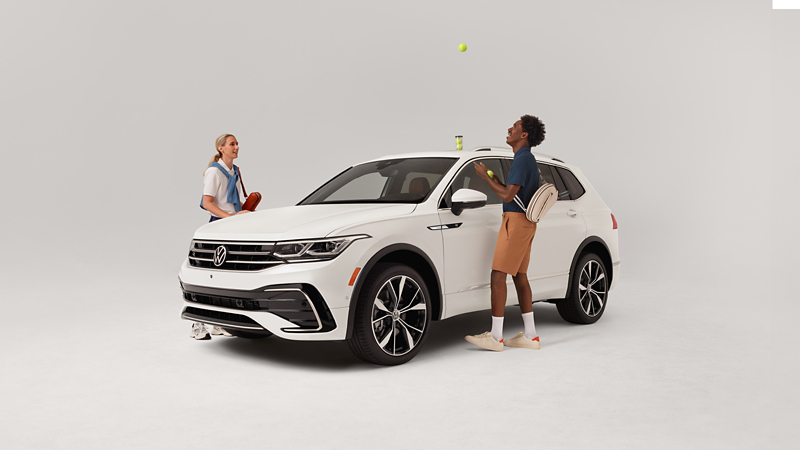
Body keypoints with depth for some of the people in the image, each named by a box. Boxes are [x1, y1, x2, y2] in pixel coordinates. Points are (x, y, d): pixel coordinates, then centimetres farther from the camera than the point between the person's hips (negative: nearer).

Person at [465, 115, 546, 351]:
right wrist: (494, 180, 15)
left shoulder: (522, 160, -15)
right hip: (524, 222, 10)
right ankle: (530, 335, 14)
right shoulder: (527, 159, 18)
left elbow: (508, 195, -21)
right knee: (520, 276, 11)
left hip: (516, 221, -10)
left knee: (498, 276, -9)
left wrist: (485, 176, -11)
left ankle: (495, 337, -6)